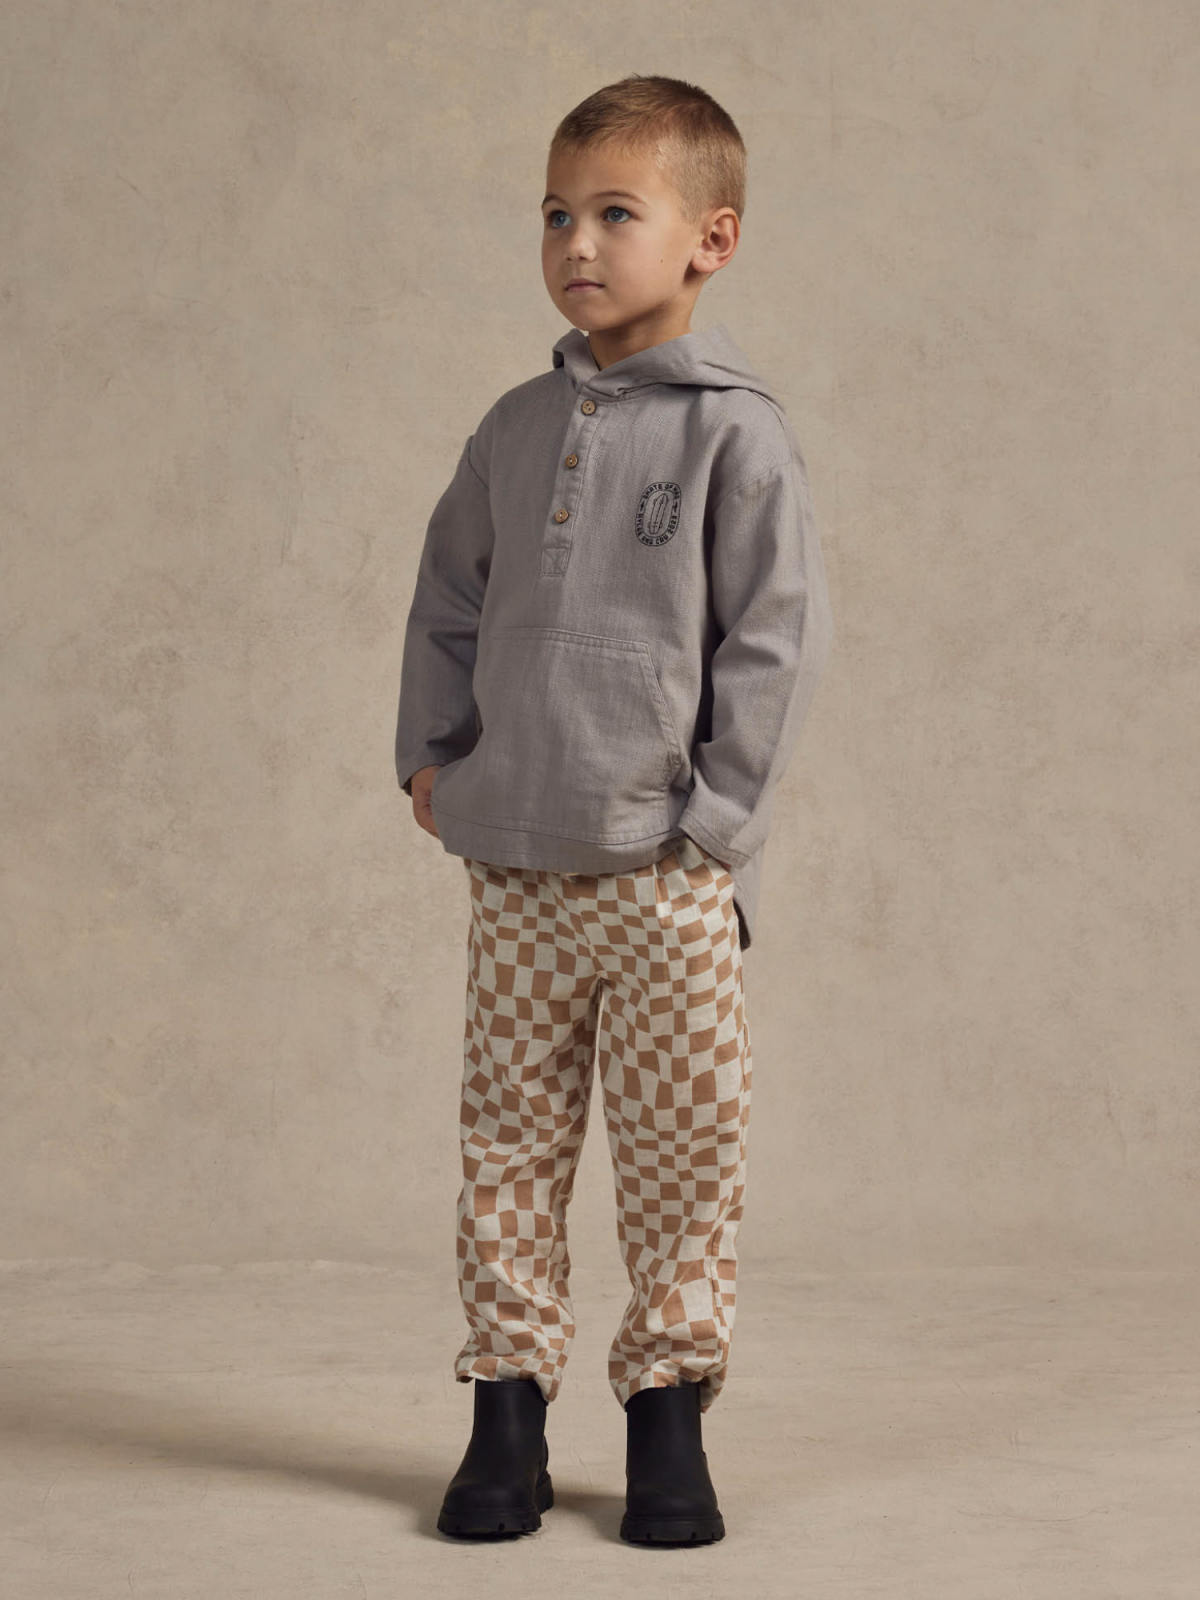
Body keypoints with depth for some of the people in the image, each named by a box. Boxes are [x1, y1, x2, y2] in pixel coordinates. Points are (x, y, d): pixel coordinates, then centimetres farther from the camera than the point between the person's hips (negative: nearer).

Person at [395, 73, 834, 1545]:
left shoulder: (735, 434, -5)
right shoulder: (516, 429, 10)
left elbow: (776, 639, -6)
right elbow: (447, 599, 20)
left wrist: (716, 809, -9)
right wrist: (429, 754, 8)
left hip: (666, 875, -4)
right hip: (511, 869, 4)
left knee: (681, 1152, 3)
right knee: (510, 1145, 8)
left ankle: (668, 1413, 15)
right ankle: (508, 1405, 18)